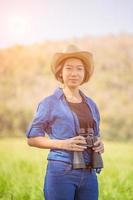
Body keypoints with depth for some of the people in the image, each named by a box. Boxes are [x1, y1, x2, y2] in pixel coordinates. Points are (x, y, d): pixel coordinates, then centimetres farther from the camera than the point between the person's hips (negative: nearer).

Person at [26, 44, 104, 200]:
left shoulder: (91, 104, 13)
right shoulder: (50, 103, -2)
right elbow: (32, 138, -2)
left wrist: (100, 145, 1)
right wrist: (63, 144, -14)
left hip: (89, 174, 5)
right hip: (61, 172, -5)